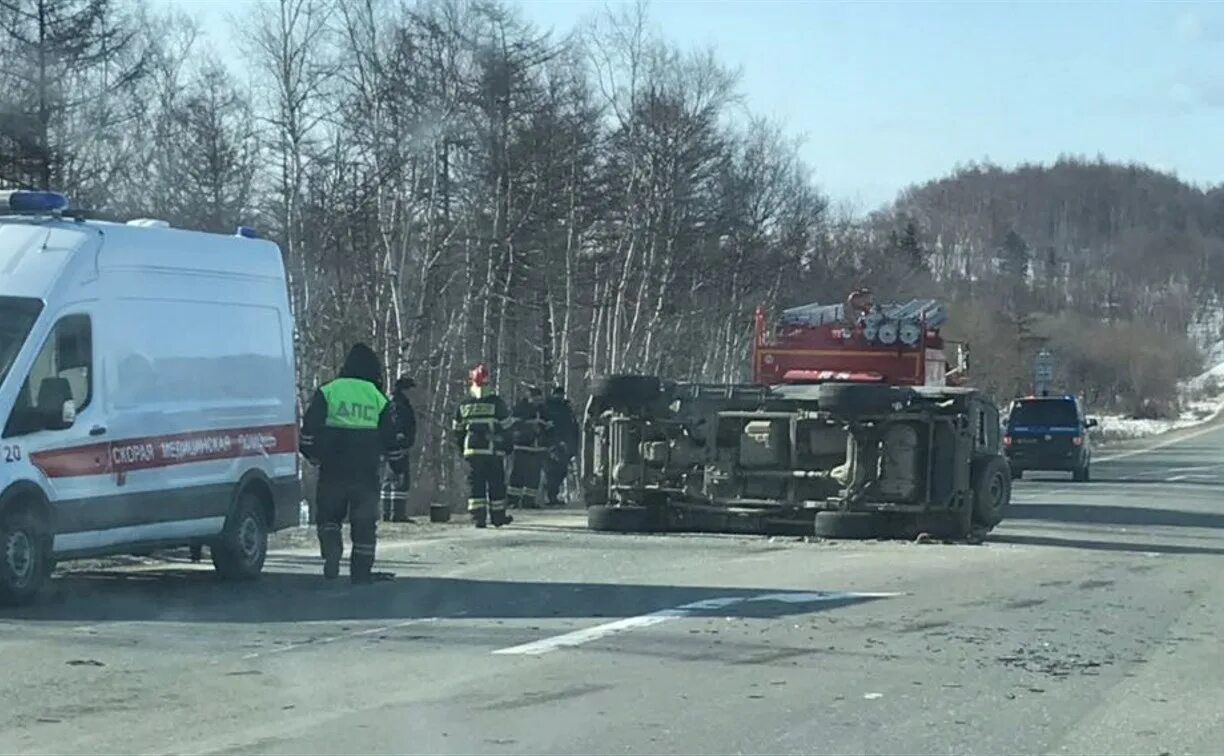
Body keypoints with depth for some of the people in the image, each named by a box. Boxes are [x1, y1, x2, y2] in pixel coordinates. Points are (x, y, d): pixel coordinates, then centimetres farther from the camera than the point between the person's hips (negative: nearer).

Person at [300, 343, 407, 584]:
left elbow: (310, 428, -1)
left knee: (329, 515, 13)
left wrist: (310, 452, 13)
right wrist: (398, 462, 22)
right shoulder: (378, 398, 5)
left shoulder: (327, 392, 2)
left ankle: (331, 558, -5)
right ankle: (361, 570, 9)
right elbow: (390, 437, 9)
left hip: (332, 469, 0)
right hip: (366, 472, 0)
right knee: (364, 521, 8)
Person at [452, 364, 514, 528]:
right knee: (496, 484, 7)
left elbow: (457, 430, 11)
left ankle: (477, 517, -5)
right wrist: (508, 446, 9)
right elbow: (507, 426, -2)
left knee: (475, 483, 3)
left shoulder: (464, 404, 4)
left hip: (472, 450, 2)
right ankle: (497, 517, 13)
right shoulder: (496, 403, -5)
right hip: (494, 451, -2)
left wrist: (461, 447, 21)